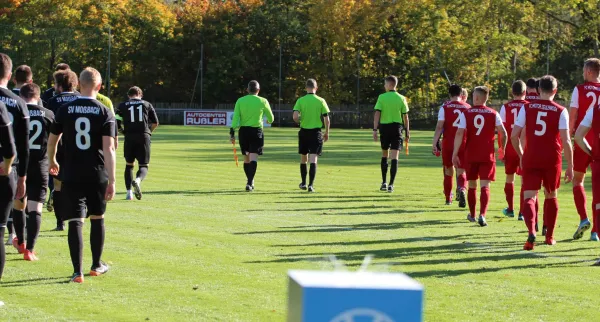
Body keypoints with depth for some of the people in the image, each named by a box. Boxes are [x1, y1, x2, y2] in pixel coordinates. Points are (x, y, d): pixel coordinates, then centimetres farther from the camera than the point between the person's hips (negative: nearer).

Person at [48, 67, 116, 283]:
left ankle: (77, 271, -12)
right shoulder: (105, 113, -5)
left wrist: (52, 162, 30)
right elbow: (109, 148, -12)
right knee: (97, 218, 17)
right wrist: (112, 181, -13)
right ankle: (97, 265, 29)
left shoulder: (65, 110, 0)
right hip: (97, 175, 0)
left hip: (72, 175, 0)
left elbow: (52, 141, 9)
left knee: (75, 221, -3)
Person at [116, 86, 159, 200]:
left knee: (129, 164, 16)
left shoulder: (123, 105, 11)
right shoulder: (147, 105, 12)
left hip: (129, 136, 1)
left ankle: (129, 192, 8)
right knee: (143, 166, 4)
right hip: (144, 136, -1)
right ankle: (138, 180, -30)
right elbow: (155, 123, 11)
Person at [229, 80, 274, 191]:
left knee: (246, 159, 15)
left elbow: (235, 118, -4)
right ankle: (249, 183, -22)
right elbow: (271, 118, 13)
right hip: (256, 131, -3)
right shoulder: (263, 101, 0)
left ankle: (250, 182, 25)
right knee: (253, 158, -8)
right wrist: (269, 121, 36)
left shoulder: (240, 101, 3)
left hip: (243, 131, 3)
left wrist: (232, 132, -2)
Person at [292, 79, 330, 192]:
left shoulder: (300, 100, -3)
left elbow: (295, 117, -14)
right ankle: (311, 185, -12)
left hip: (304, 132, 1)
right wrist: (327, 133, 10)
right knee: (313, 159, -4)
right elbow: (327, 119, -3)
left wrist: (301, 121, 9)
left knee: (303, 158, 17)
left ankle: (303, 183, 27)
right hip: (316, 132, -1)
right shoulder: (321, 101, -3)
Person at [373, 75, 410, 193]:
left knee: (384, 155, 16)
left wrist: (375, 130, -9)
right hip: (397, 128, 0)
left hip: (384, 127, 0)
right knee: (394, 157, -2)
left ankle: (384, 182, 16)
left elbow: (377, 114, -9)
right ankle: (391, 184, -10)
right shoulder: (401, 99, 2)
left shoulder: (382, 97, -3)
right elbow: (405, 117, 3)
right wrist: (407, 132, 11)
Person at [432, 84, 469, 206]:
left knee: (448, 171, 15)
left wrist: (434, 143, -7)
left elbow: (439, 127, -9)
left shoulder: (445, 108, -3)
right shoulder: (467, 107, 3)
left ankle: (448, 198, 23)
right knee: (461, 172, 1)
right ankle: (462, 189, -30)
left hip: (448, 143, 0)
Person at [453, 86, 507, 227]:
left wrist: (455, 153, -8)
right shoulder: (493, 114, -1)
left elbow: (459, 133, -11)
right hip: (488, 155, 0)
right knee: (485, 186, -3)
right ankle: (482, 214, -21)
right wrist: (502, 148, 15)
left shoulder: (465, 113, -3)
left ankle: (472, 214, 29)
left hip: (470, 155, 0)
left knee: (472, 185, 16)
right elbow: (503, 133, -2)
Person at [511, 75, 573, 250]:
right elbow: (566, 141, -9)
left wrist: (521, 155, 16)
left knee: (529, 197, -4)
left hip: (531, 158, 0)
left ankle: (531, 232, -28)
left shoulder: (527, 108, 1)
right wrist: (570, 166, -2)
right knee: (551, 196, 19)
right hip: (552, 159, 0)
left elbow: (514, 135, 0)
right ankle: (549, 235, 27)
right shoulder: (560, 111, -4)